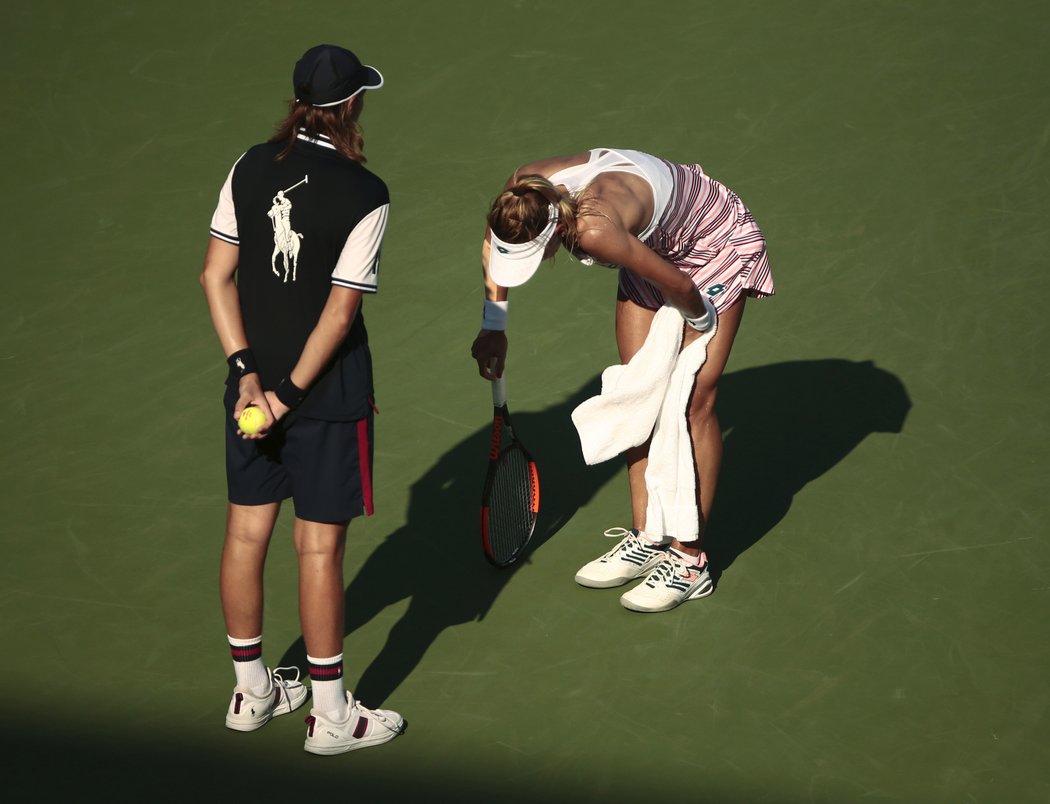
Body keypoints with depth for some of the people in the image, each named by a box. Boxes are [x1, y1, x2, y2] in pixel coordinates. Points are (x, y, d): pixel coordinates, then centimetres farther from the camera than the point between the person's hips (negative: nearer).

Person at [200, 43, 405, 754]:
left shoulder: (250, 168, -1)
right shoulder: (365, 195, -15)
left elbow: (216, 276, 0)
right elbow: (340, 312, -17)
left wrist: (248, 371, -1)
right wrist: (290, 392, -11)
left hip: (252, 383, 6)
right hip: (330, 393, -5)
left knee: (246, 534, 14)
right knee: (319, 547, 3)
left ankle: (251, 692, 30)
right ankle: (331, 716, 14)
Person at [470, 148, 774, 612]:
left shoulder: (594, 230, -44)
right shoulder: (523, 192, -22)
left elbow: (679, 287, -31)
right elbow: (495, 246, 3)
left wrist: (700, 324, -10)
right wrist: (493, 327, 5)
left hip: (718, 242, -8)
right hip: (655, 243, 8)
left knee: (693, 403, -9)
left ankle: (691, 561, -4)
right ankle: (646, 539, 14)